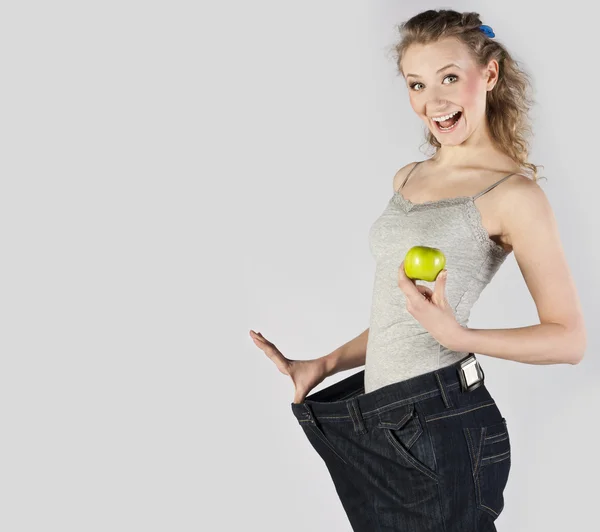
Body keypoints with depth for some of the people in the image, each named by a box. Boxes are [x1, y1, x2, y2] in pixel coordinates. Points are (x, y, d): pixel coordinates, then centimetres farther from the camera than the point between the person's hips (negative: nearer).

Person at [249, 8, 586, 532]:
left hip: (441, 425, -7)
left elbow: (569, 339, -11)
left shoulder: (513, 192, -9)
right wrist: (323, 365, 13)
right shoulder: (408, 178, 13)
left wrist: (455, 335, -23)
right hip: (381, 420, 7)